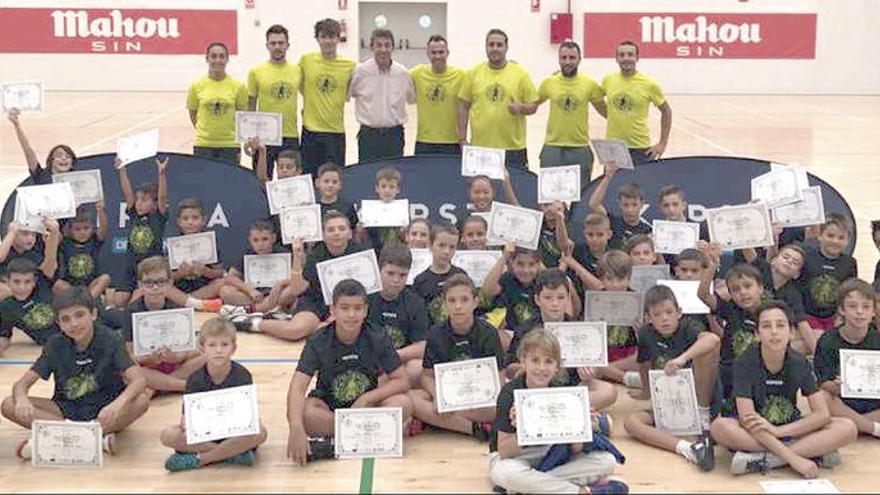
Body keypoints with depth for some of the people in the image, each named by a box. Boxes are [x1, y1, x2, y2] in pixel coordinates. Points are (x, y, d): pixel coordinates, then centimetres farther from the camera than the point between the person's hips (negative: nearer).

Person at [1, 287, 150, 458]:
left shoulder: (109, 340, -13)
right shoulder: (55, 345, -5)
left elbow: (138, 380, -23)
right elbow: (21, 383, -7)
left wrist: (118, 403, -44)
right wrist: (22, 399, -33)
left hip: (103, 408, -2)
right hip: (66, 409, 3)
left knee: (141, 401, -32)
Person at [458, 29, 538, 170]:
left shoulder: (520, 73, 2)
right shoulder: (473, 73, 6)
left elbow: (533, 106, 6)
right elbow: (463, 107, 8)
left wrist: (520, 108, -17)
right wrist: (462, 139, 3)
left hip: (513, 147, -1)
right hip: (480, 147, 1)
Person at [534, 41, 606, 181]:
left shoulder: (589, 84, 0)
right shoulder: (548, 82, 2)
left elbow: (605, 111, 11)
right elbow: (533, 105, 16)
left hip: (580, 149, 0)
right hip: (552, 147, 0)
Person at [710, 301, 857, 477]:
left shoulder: (800, 363, -6)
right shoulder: (744, 364, -16)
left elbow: (822, 415, -10)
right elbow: (748, 420, -25)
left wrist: (777, 430, -24)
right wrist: (792, 458, -33)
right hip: (754, 433, -3)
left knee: (848, 428, -20)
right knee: (720, 427, -36)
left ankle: (761, 459, -28)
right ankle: (812, 453, -28)